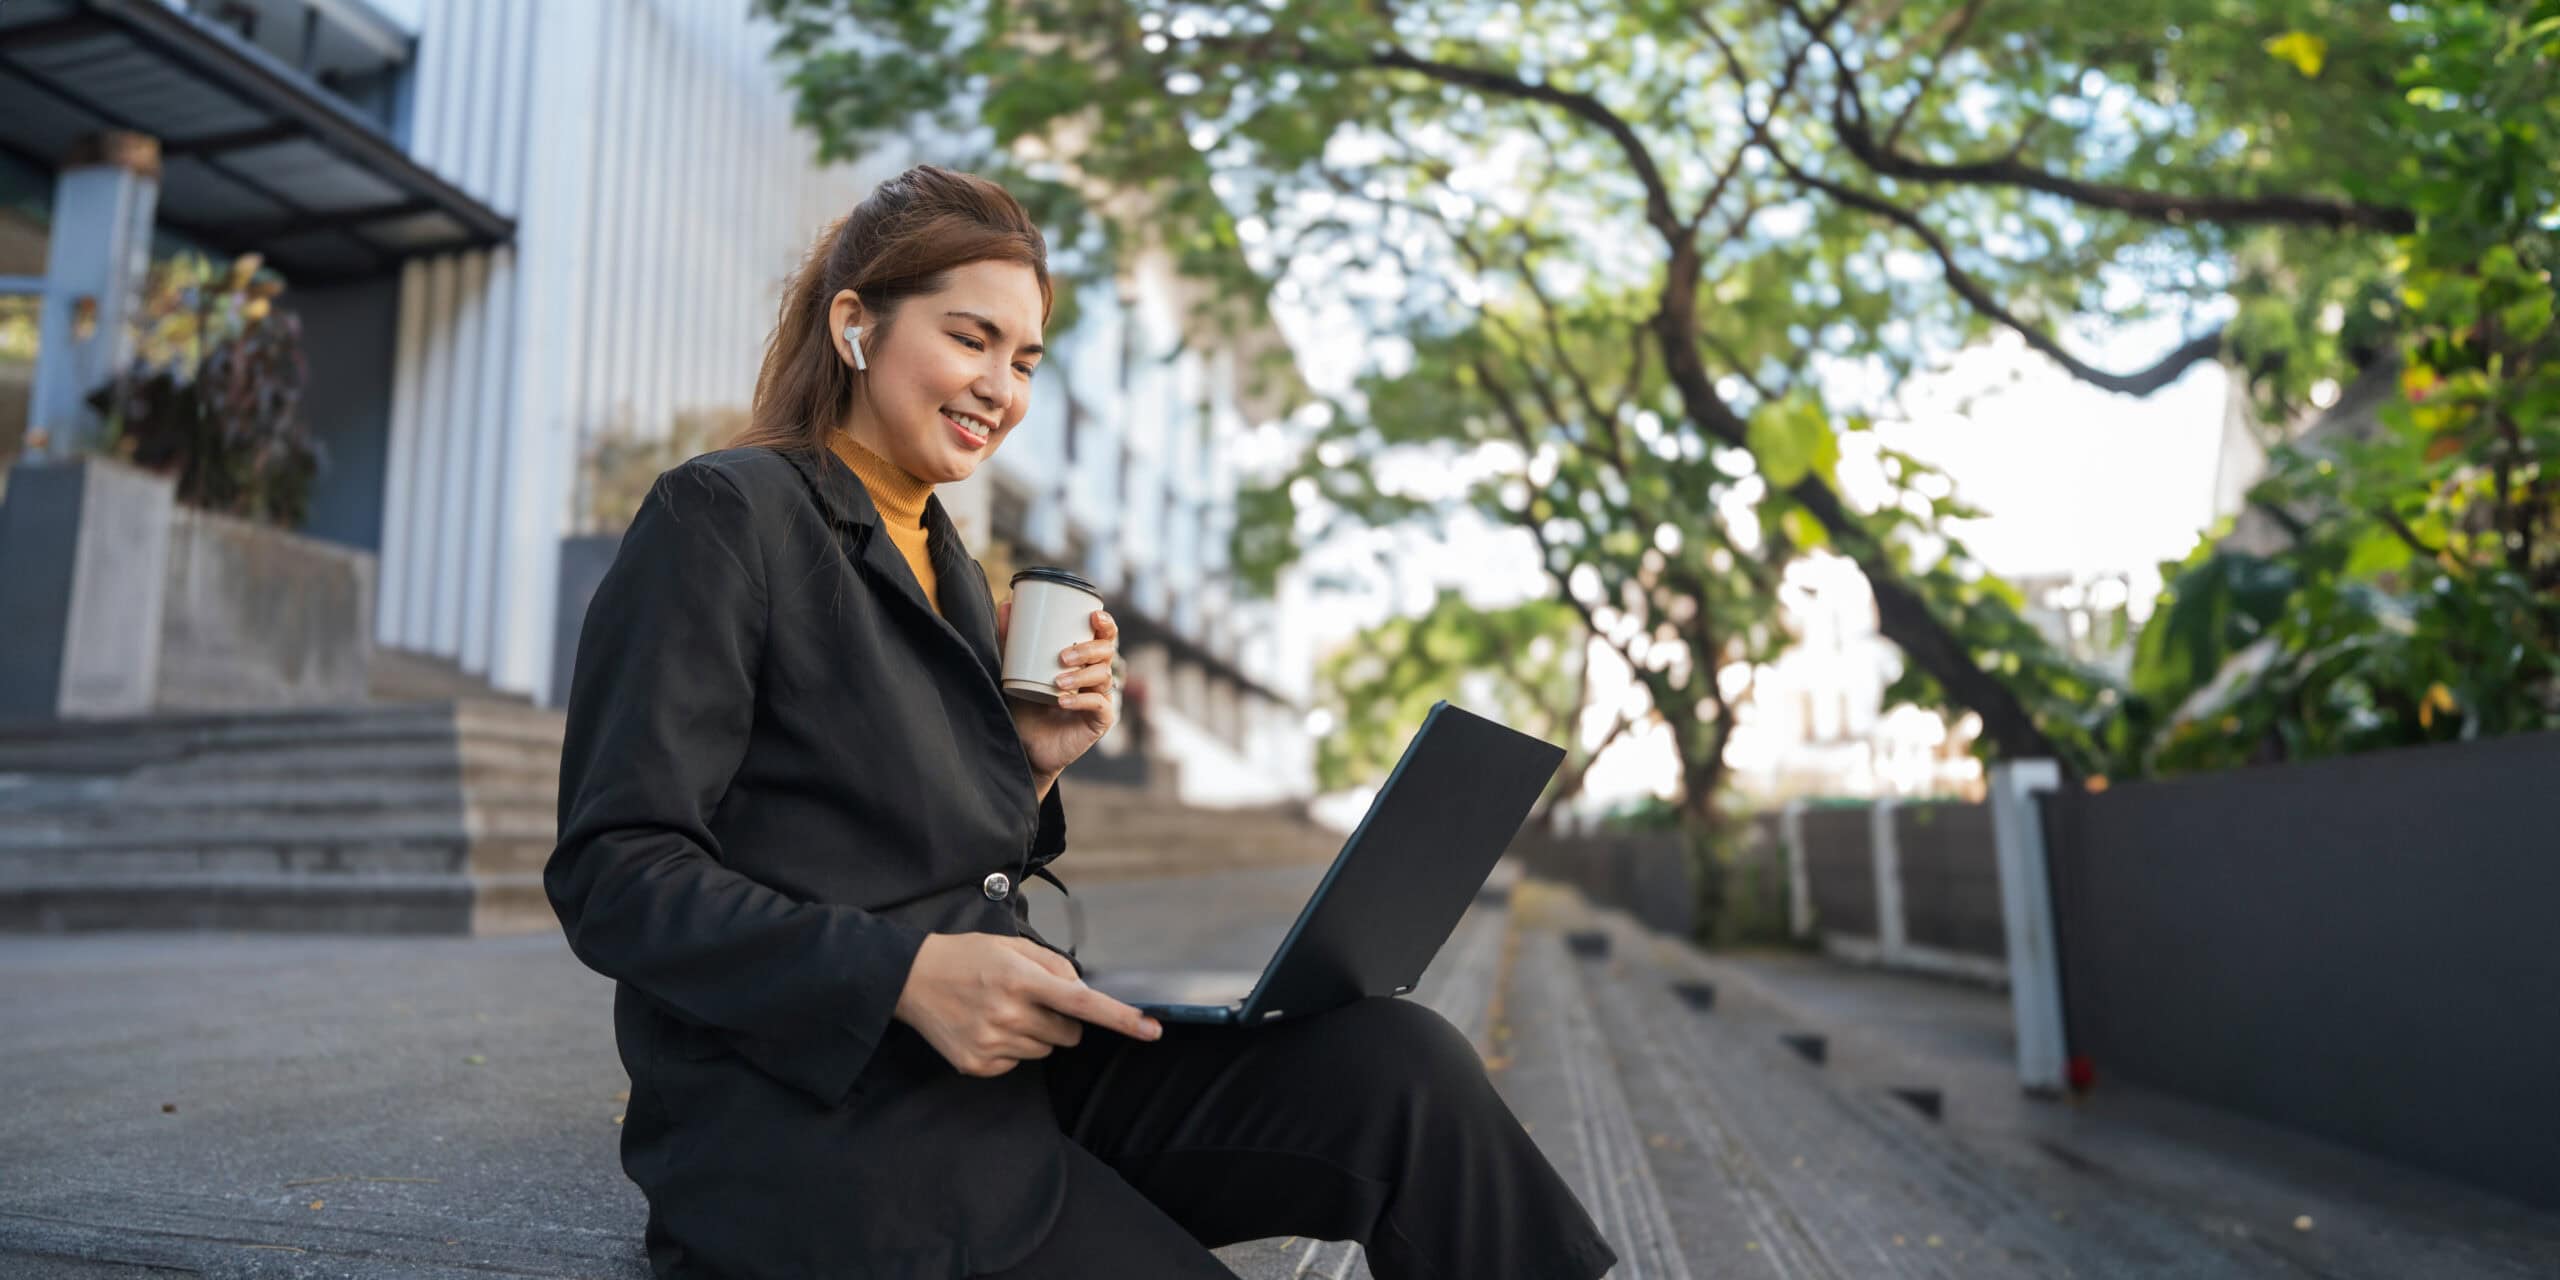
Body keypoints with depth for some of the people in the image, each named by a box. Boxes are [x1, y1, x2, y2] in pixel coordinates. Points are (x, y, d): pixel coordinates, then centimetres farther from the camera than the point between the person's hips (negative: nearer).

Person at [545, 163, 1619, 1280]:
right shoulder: (722, 515, -5)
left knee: (1403, 1063, -17)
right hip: (815, 1110, -6)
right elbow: (612, 874, -12)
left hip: (994, 1053, 7)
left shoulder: (952, 571, 18)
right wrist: (908, 974, -23)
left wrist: (1031, 766, 1)